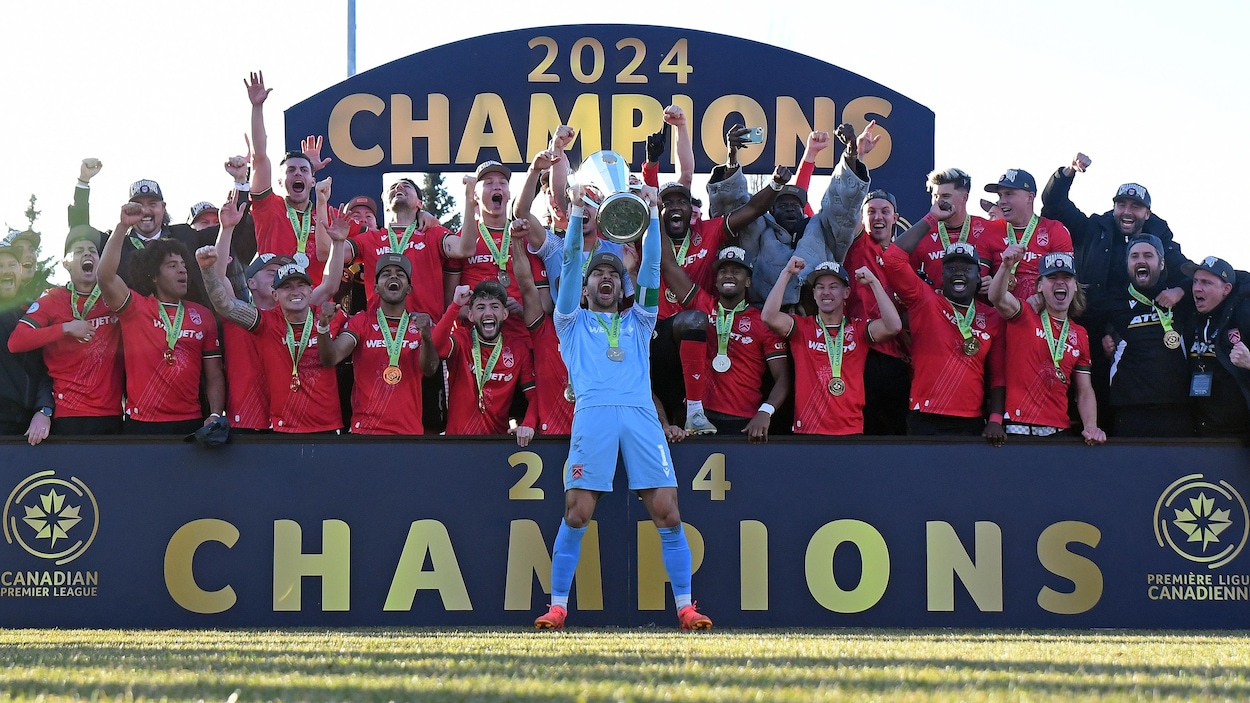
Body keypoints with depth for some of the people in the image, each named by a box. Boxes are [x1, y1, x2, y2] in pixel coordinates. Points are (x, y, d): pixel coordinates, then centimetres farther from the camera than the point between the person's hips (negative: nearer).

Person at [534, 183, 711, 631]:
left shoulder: (637, 321, 30)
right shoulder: (573, 322, 24)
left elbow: (651, 268, 19)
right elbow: (570, 262, 13)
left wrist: (652, 214, 10)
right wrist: (577, 212, 4)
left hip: (641, 416, 2)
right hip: (592, 414, -2)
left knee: (667, 514, -7)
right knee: (575, 516, -10)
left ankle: (685, 607, -3)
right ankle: (557, 607, -3)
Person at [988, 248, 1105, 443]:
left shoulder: (1080, 335, 14)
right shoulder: (1024, 317, 3)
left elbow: (1085, 391, 13)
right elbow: (998, 298, -19)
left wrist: (1091, 428, -5)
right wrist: (1006, 266, -39)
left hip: (1058, 431, 4)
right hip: (1017, 427, -4)